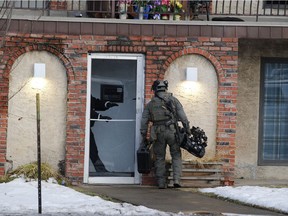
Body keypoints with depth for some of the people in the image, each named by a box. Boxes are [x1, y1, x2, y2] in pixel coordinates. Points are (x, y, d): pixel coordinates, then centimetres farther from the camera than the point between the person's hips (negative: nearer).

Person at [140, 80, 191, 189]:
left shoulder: (150, 104, 10)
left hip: (158, 133, 1)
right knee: (176, 155, 9)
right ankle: (176, 180, -4)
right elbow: (183, 117, -1)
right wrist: (187, 130, 4)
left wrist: (144, 137, 13)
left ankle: (161, 183, 8)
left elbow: (144, 121, 7)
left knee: (160, 157, 10)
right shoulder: (173, 100, 5)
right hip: (172, 131, -1)